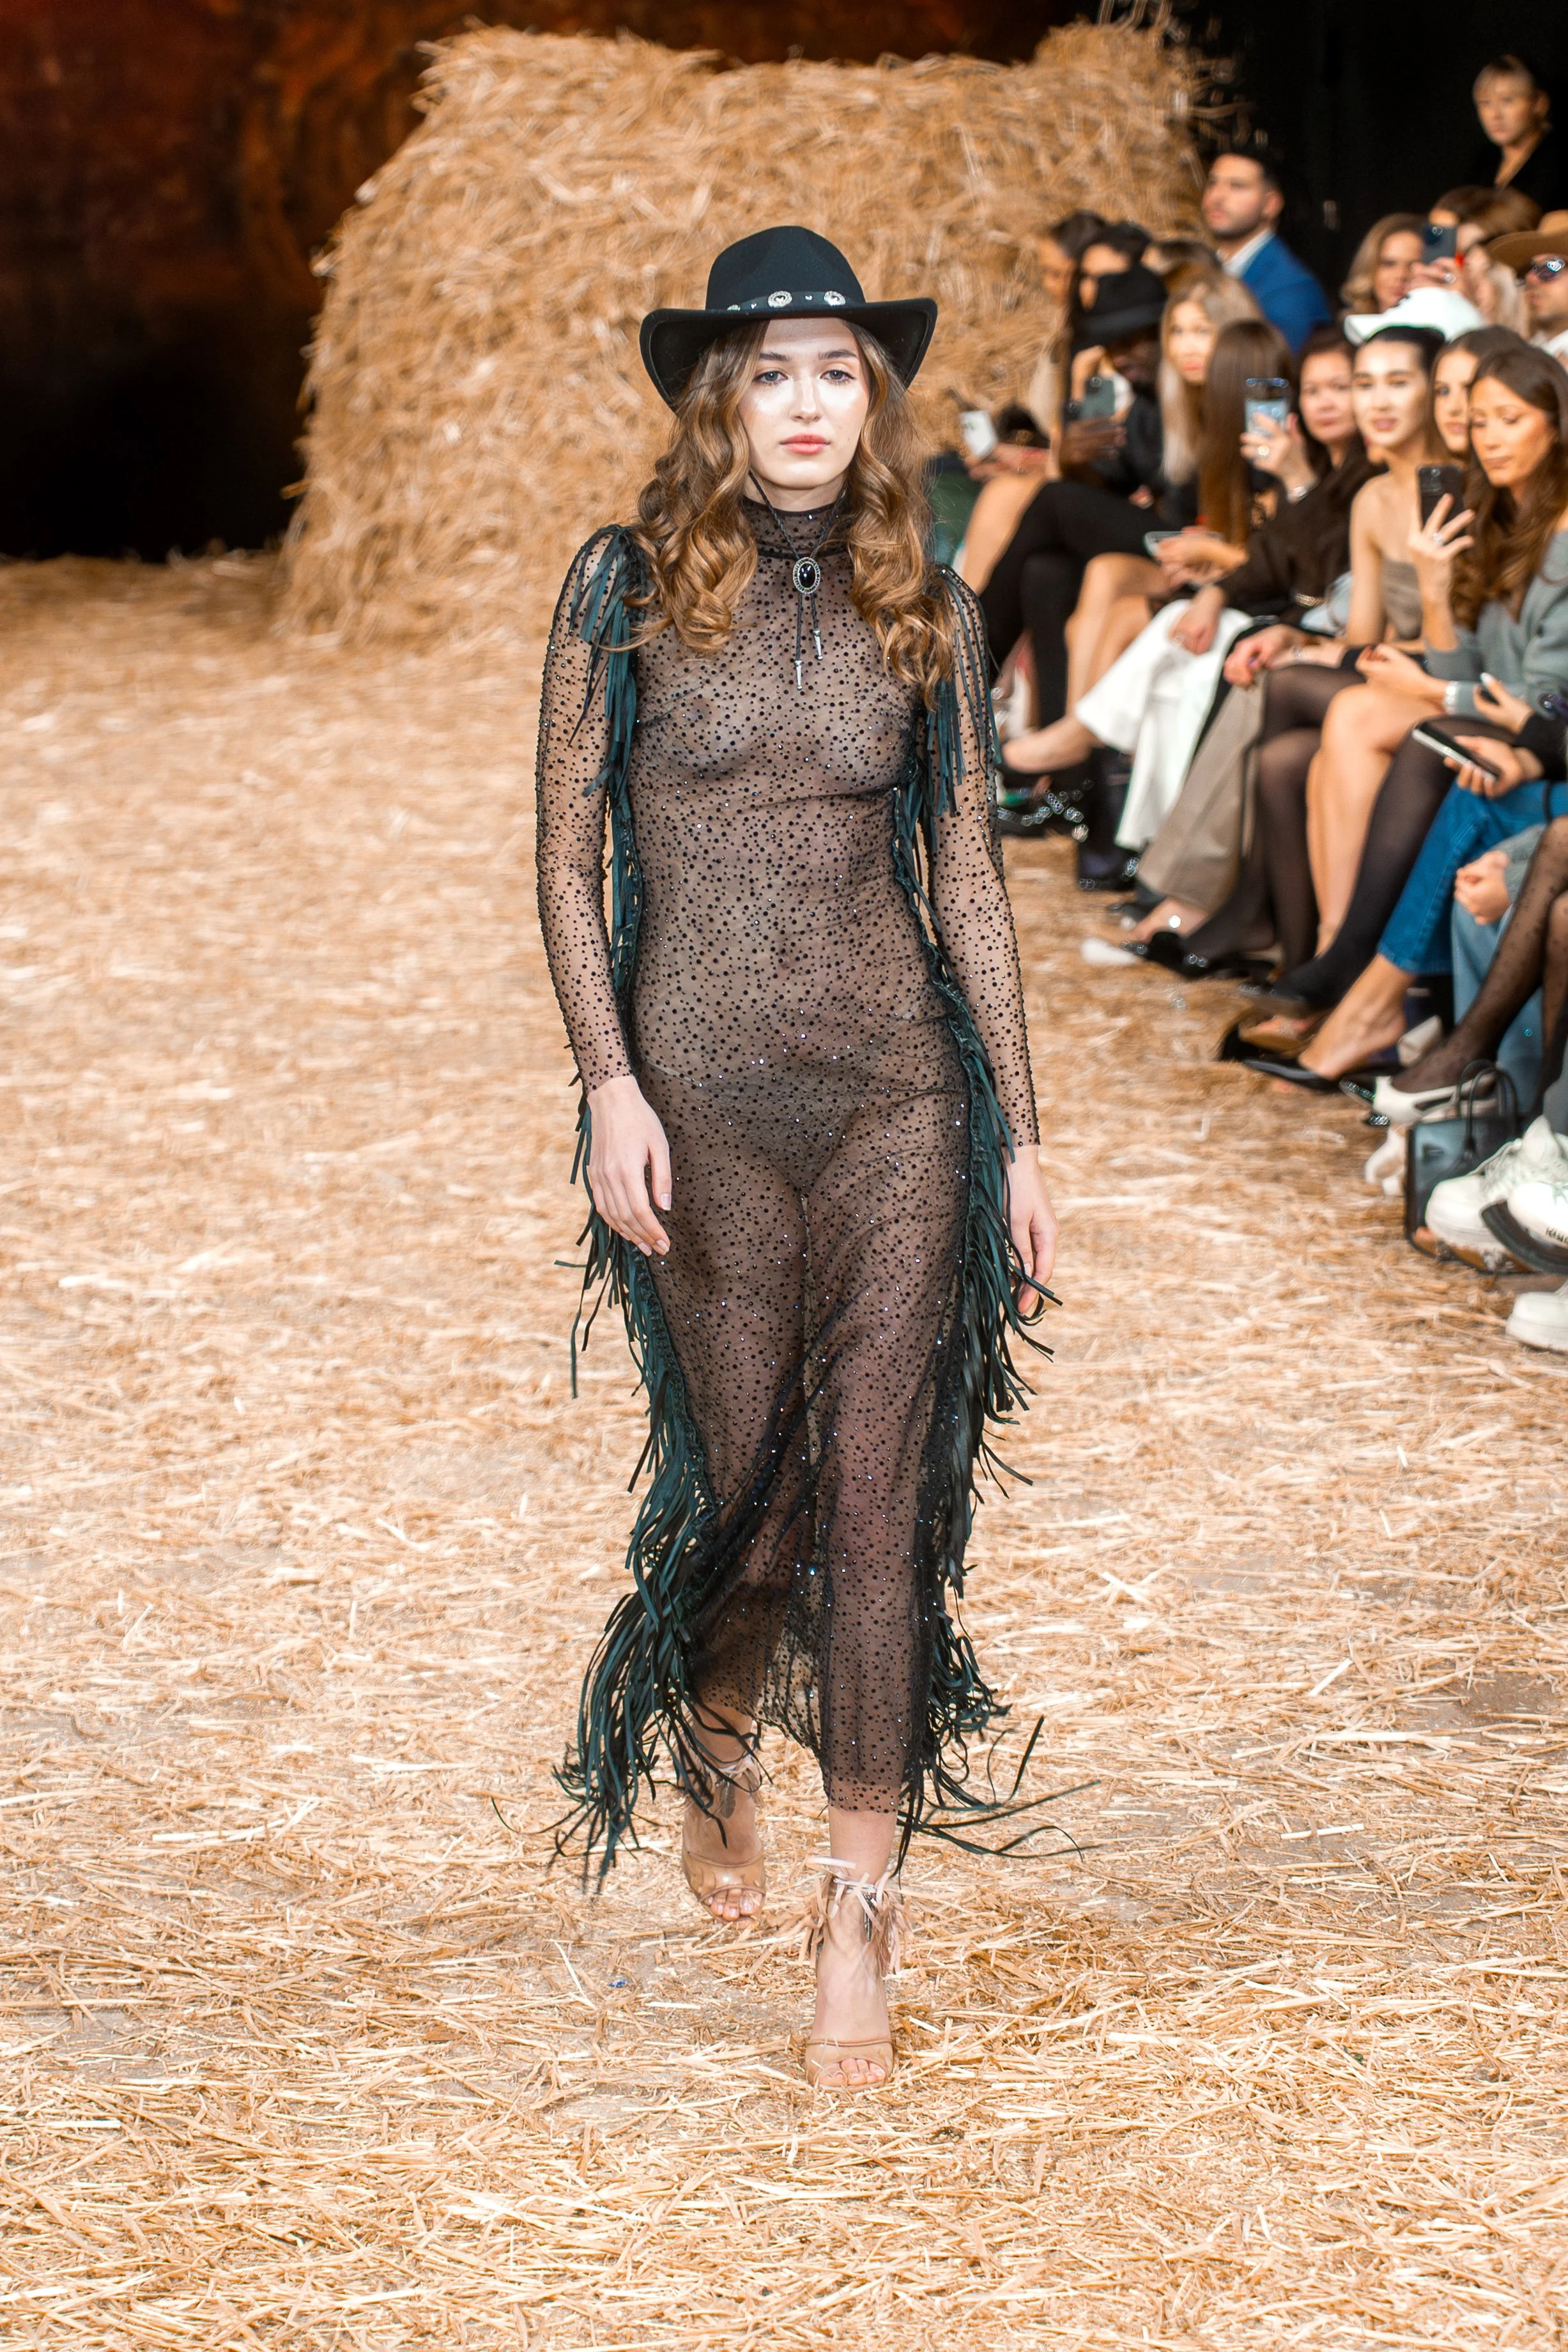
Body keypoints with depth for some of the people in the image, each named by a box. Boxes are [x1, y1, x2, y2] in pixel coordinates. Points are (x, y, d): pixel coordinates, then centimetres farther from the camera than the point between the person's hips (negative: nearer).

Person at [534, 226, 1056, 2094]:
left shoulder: (925, 610, 6)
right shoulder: (626, 586, 0)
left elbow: (967, 874, 9)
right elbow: (567, 857, 0)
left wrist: (1020, 1136, 7)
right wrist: (609, 1084, -11)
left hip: (900, 1091, 1)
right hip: (703, 1097, -1)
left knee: (882, 1486, -4)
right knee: (752, 1481, 5)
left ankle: (859, 1918, 1)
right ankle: (716, 1747, 39)